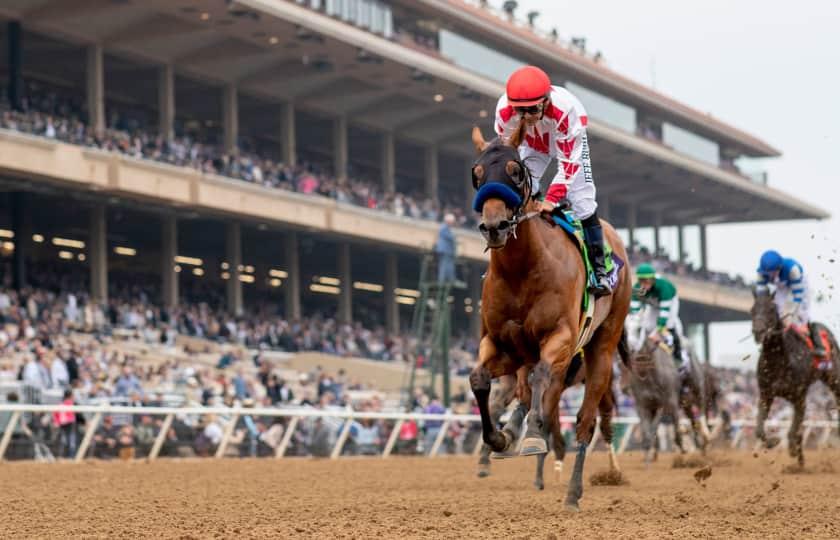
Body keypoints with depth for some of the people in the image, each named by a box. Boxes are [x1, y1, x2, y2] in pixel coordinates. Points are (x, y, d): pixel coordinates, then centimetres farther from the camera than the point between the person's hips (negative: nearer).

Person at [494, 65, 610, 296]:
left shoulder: (566, 109, -44)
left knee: (582, 201, -12)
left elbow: (568, 161, -36)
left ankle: (599, 268, -5)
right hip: (532, 143, 3)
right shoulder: (504, 110, -34)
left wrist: (552, 198, -40)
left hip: (567, 140, -3)